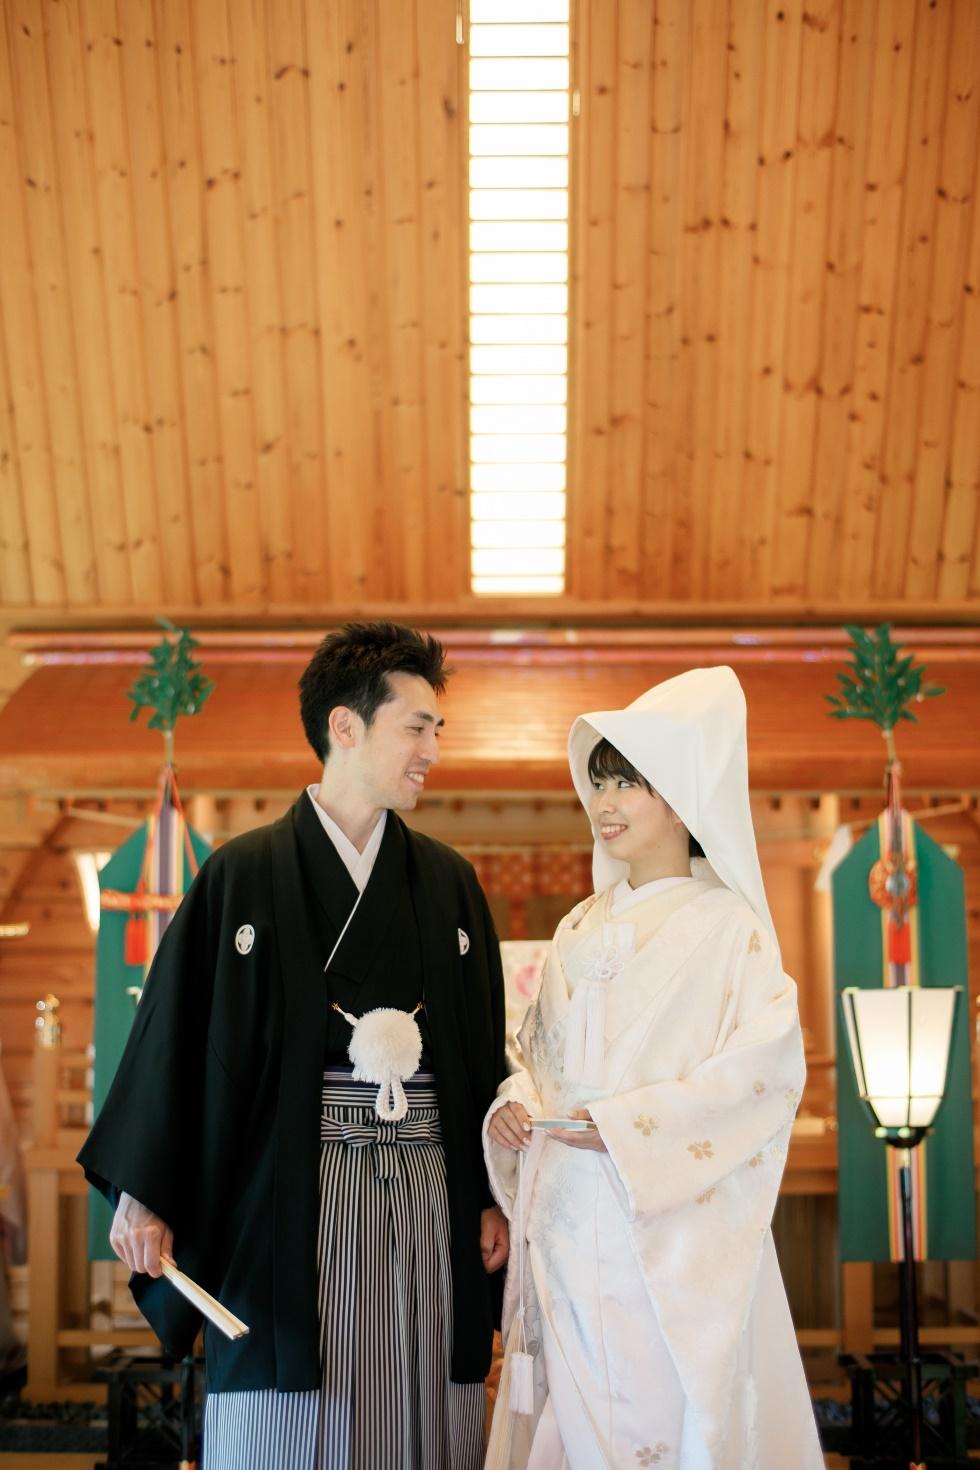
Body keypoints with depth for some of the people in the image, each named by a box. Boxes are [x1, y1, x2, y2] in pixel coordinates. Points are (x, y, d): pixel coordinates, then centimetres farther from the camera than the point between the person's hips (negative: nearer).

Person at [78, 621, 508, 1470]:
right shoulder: (244, 876, -1)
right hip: (287, 1199, -3)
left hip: (426, 1199, 3)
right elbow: (175, 1035, -1)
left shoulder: (449, 883, 9)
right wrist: (142, 1194, -5)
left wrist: (493, 1194, 7)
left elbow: (484, 1049, 10)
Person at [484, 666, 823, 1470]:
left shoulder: (729, 926, -5)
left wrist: (624, 1125, -18)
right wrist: (514, 1107, -2)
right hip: (566, 1217, 5)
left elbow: (769, 1066, -14)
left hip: (671, 1224, -5)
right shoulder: (581, 928, 13)